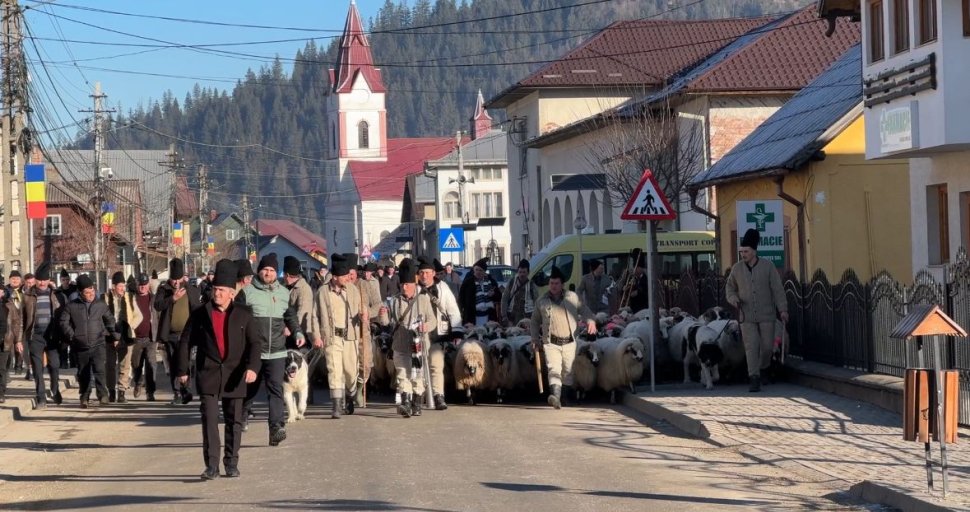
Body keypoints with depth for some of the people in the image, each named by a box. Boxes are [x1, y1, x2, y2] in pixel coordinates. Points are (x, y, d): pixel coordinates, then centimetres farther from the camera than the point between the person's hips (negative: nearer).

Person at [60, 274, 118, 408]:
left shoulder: (101, 305, 5)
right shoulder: (71, 306, 0)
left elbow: (109, 320, 19)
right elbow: (64, 322, 1)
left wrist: (113, 334, 12)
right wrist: (72, 335, -5)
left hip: (98, 345, -1)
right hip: (81, 346, 1)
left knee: (99, 369, -19)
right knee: (83, 374, 8)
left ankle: (103, 394, -16)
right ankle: (84, 398, 20)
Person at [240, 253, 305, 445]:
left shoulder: (283, 293, 12)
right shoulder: (248, 291, -1)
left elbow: (290, 316, 23)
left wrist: (297, 332, 7)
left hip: (277, 352, 2)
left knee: (276, 389, -10)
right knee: (250, 388, 10)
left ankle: (276, 428, -17)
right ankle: (241, 419, 33)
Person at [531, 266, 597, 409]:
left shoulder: (572, 297, 6)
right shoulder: (541, 301, 6)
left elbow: (584, 310, 17)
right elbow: (535, 321, 17)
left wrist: (590, 321, -3)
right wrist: (535, 339, 12)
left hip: (569, 342, 2)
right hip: (551, 343, -2)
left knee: (568, 371, 12)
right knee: (554, 369, -19)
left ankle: (567, 397, 28)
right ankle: (556, 396, -34)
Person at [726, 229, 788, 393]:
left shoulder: (768, 267, -5)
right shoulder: (737, 268, 1)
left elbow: (777, 289, -5)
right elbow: (730, 287, 14)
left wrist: (782, 309, -11)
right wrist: (733, 299, -7)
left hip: (766, 315, -1)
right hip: (747, 316, 1)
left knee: (767, 346, 3)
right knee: (751, 347, -7)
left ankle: (764, 369, 30)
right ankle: (754, 379, -8)